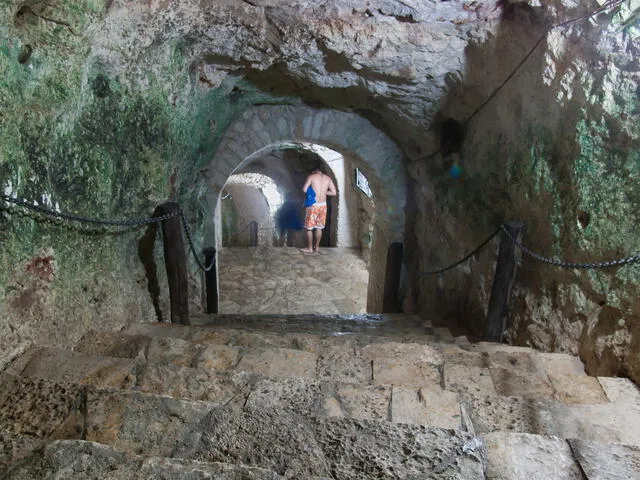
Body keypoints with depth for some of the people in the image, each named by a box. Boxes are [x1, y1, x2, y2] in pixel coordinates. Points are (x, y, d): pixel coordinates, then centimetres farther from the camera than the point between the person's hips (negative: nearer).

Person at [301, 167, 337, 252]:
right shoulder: (328, 178, 7)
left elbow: (304, 190, -11)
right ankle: (316, 247, 21)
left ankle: (310, 248, 11)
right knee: (319, 227, 14)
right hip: (323, 205, 4)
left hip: (313, 205, -4)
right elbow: (334, 193, 5)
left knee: (309, 227, 7)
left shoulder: (311, 176, -4)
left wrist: (311, 191, 10)